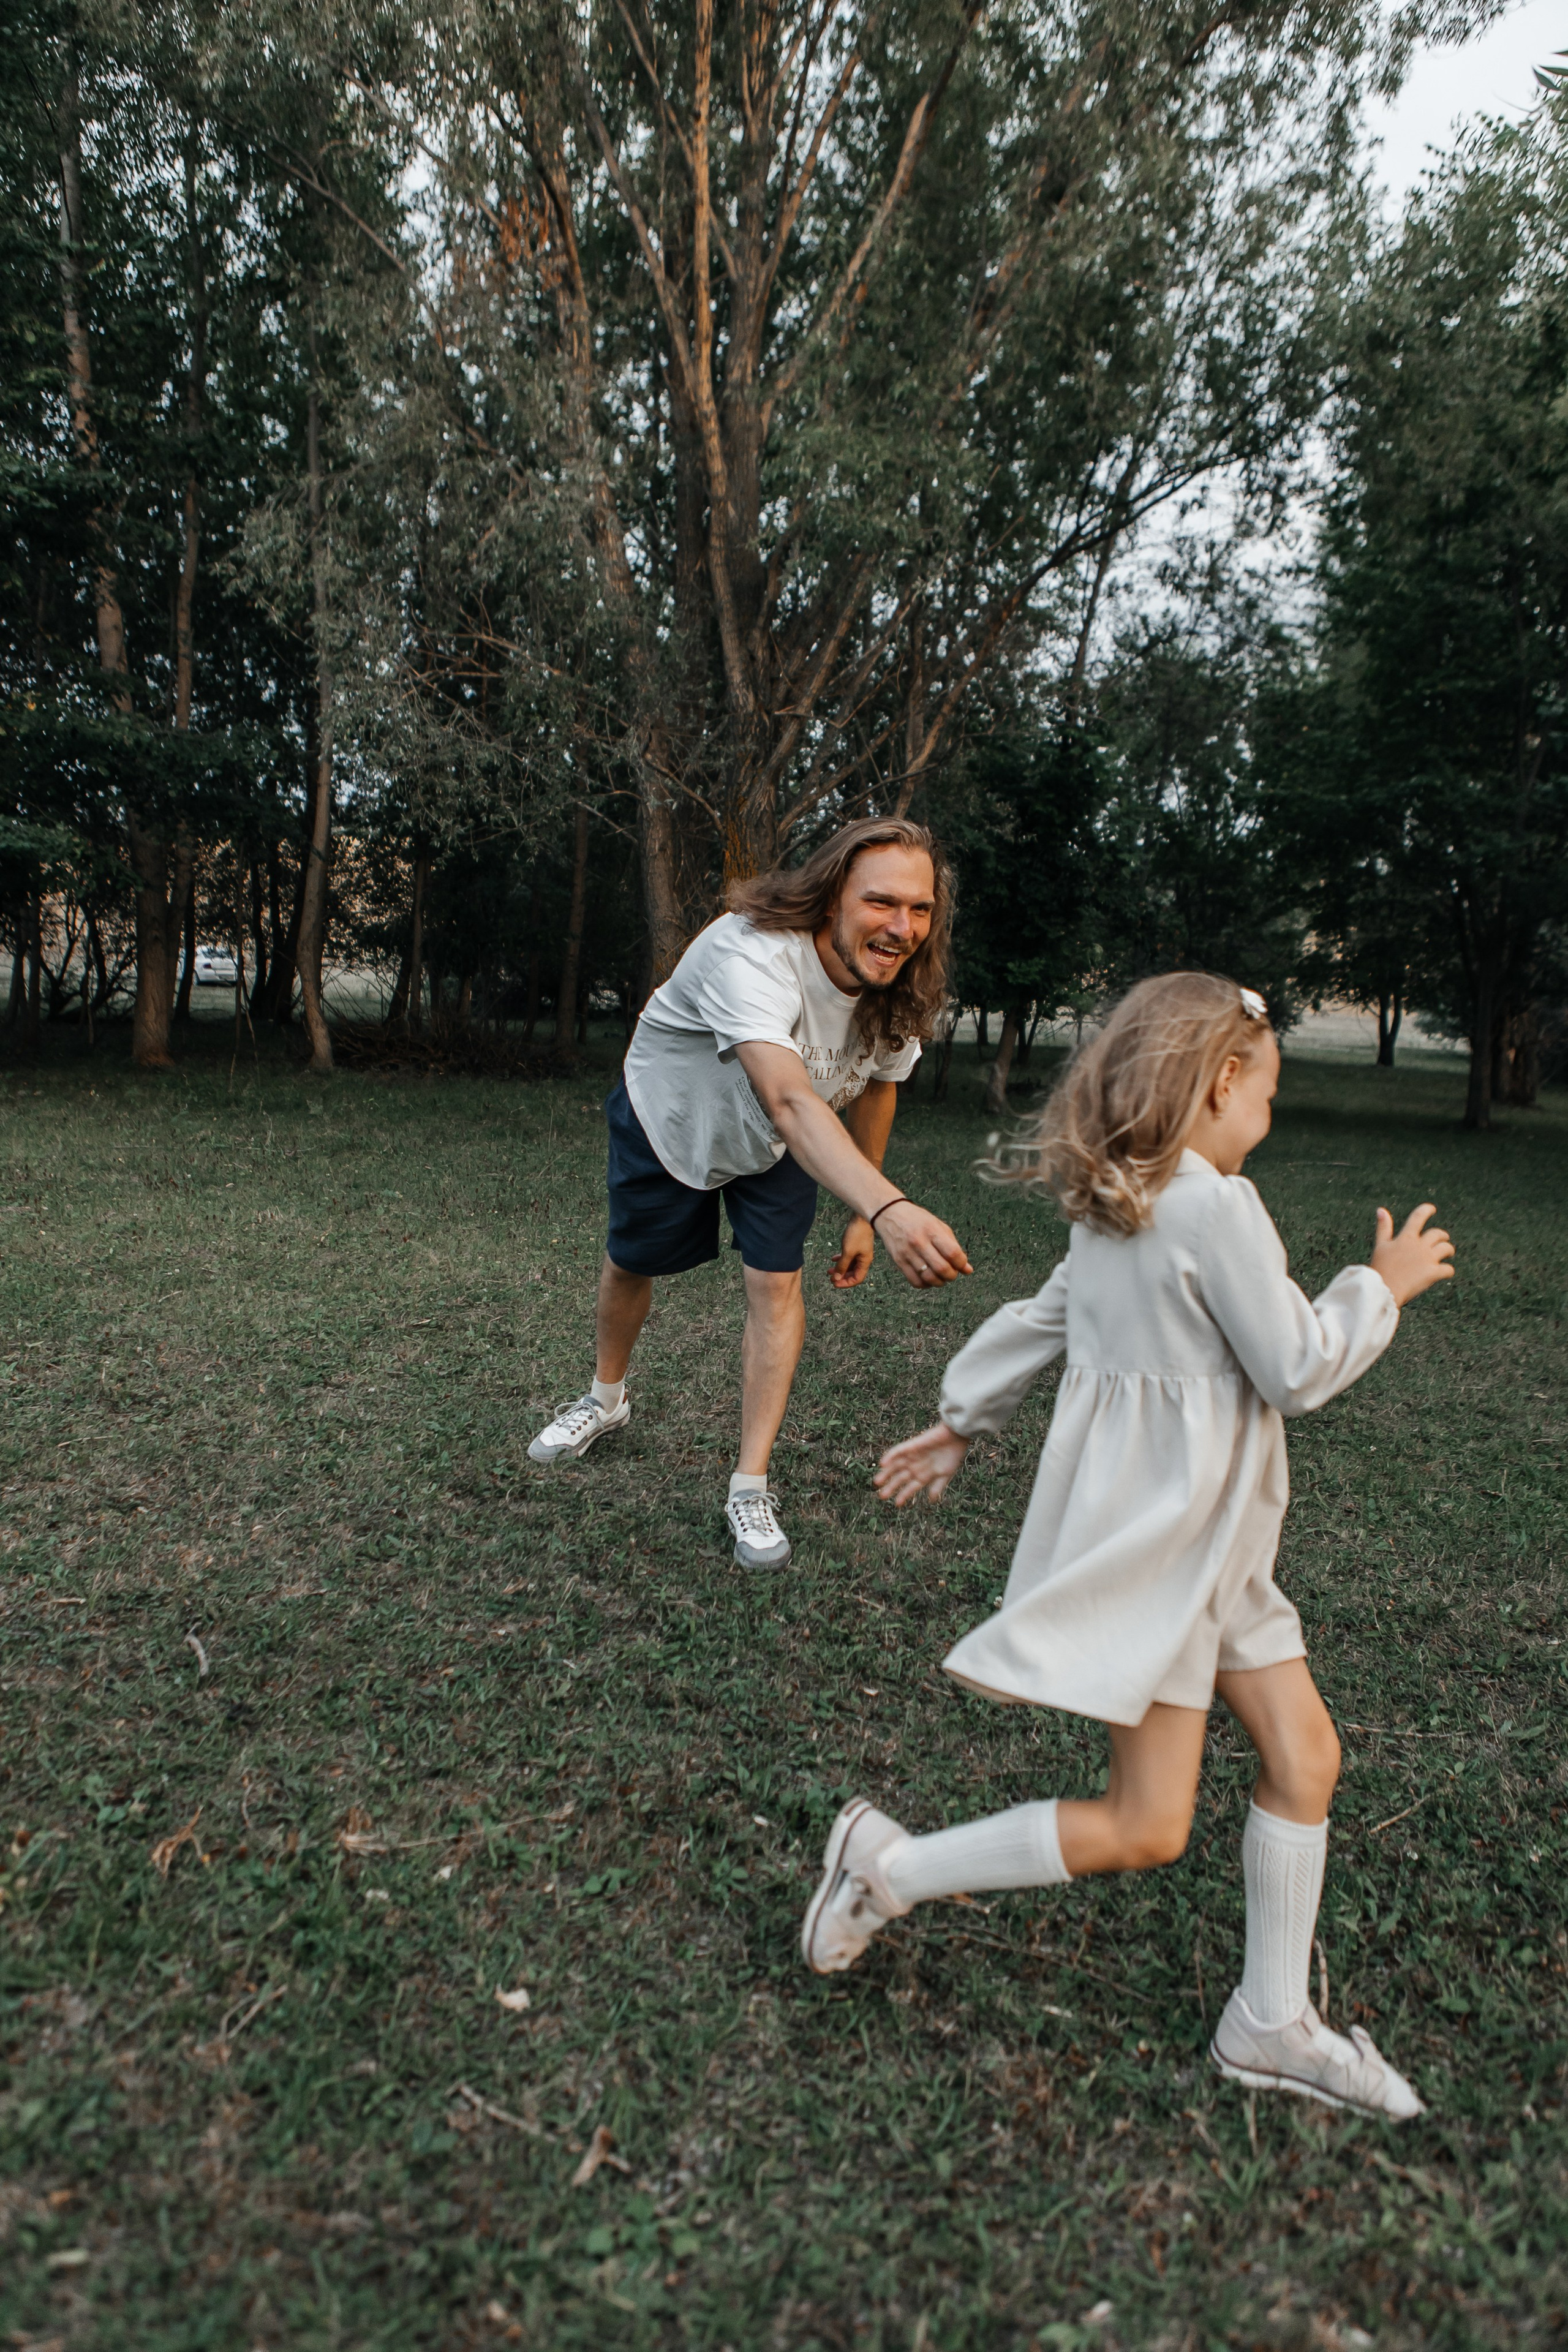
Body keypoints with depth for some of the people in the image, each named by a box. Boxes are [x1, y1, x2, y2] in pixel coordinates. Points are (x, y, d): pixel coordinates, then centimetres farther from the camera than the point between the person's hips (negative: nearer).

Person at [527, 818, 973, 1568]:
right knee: (631, 1262, 15)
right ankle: (606, 1398, 47)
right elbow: (790, 1103, -61)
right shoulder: (751, 955, -46)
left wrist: (863, 1216, -1)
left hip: (775, 1150, 3)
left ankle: (750, 1488, 3)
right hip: (670, 1113, -3)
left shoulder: (900, 988, -24)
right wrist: (888, 1206, -76)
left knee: (776, 1282, -10)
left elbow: (875, 1088, -5)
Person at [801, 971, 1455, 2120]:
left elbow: (1040, 1316, 16)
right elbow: (1298, 1371, -17)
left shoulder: (1115, 1205, 8)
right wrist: (1383, 1284, -1)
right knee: (1144, 1829, 0)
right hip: (1155, 1540, -10)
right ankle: (892, 1867, 11)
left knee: (1305, 1757, 15)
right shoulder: (1216, 1207, -20)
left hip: (1209, 1542, 10)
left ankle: (1272, 2025, 29)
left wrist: (961, 1424, 26)